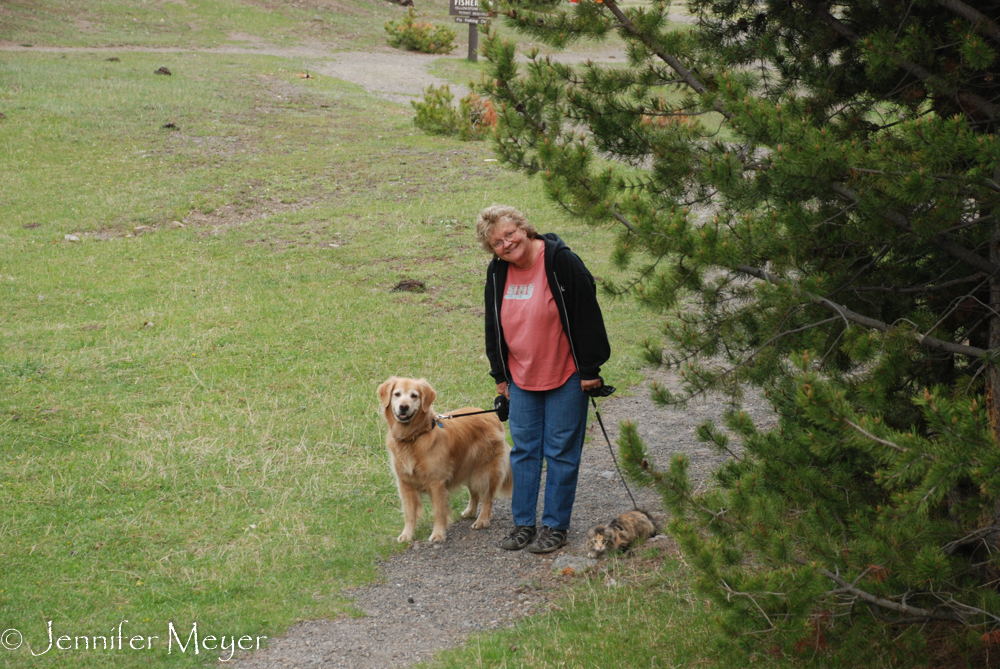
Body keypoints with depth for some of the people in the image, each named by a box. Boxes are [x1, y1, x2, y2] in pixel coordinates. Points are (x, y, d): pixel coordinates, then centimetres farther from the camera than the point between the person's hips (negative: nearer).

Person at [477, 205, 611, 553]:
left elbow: (586, 314, -13)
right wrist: (500, 374, 13)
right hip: (522, 379, 5)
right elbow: (494, 325, 13)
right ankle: (523, 524, 18)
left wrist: (590, 369, -12)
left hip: (565, 378, -5)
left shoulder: (561, 261, -15)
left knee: (561, 452, 2)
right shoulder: (497, 273, 1)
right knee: (523, 451, 9)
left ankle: (555, 526, 11)